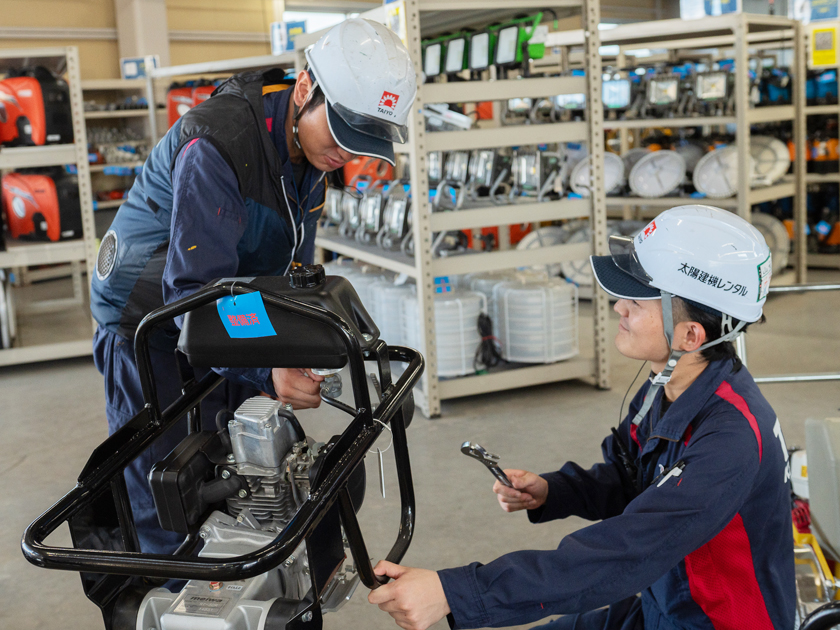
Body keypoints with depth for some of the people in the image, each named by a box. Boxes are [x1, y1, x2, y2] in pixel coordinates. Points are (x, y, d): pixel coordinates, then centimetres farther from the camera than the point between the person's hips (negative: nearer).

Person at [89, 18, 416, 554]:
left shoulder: (314, 145, -4)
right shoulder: (214, 145, -30)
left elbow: (292, 272, 6)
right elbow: (193, 289, -33)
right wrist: (266, 370, -44)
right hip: (153, 326, -7)